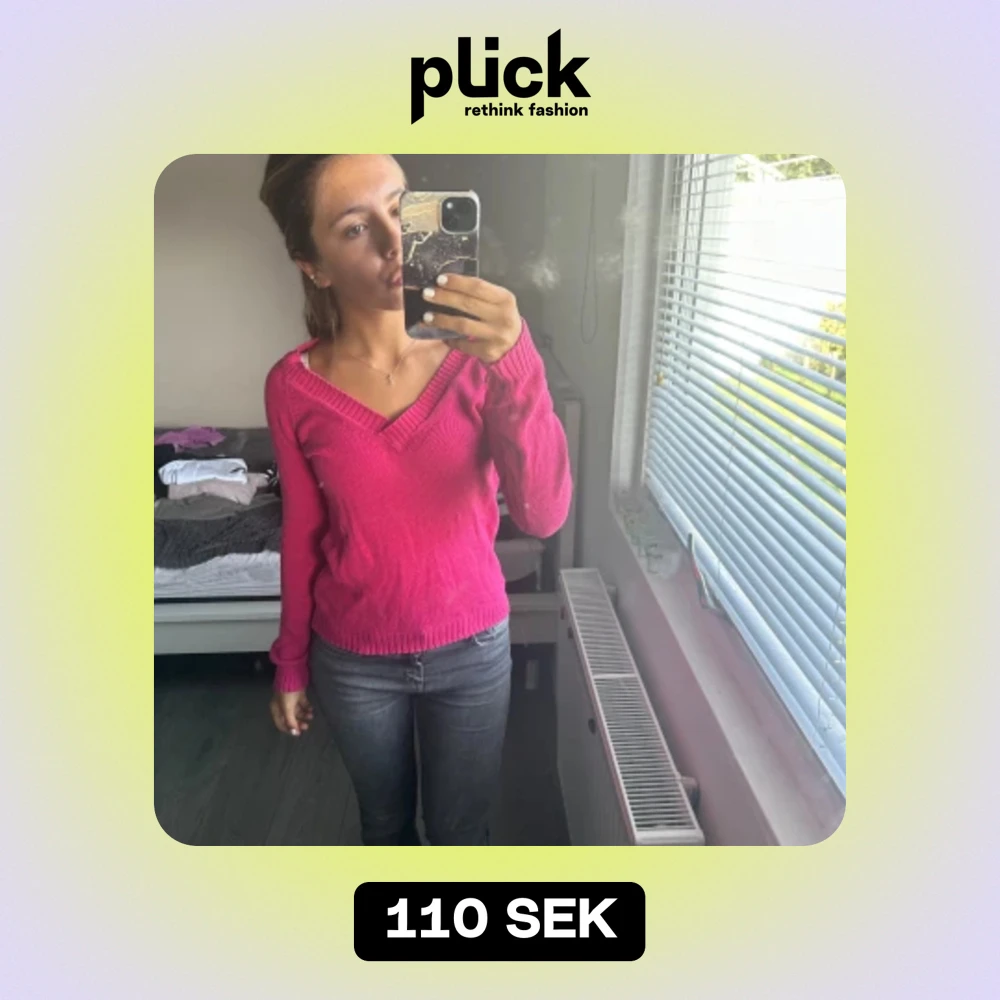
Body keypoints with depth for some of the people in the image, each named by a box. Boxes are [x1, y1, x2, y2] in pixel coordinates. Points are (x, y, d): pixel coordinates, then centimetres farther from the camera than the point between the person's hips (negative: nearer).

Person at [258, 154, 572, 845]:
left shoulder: (476, 354, -15)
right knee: (385, 823, 25)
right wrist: (290, 662, 7)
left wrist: (517, 368, -40)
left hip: (473, 646, 0)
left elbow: (544, 515, -25)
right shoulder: (294, 388, -13)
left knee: (462, 830, 21)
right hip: (354, 659, 1)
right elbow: (303, 534, -1)